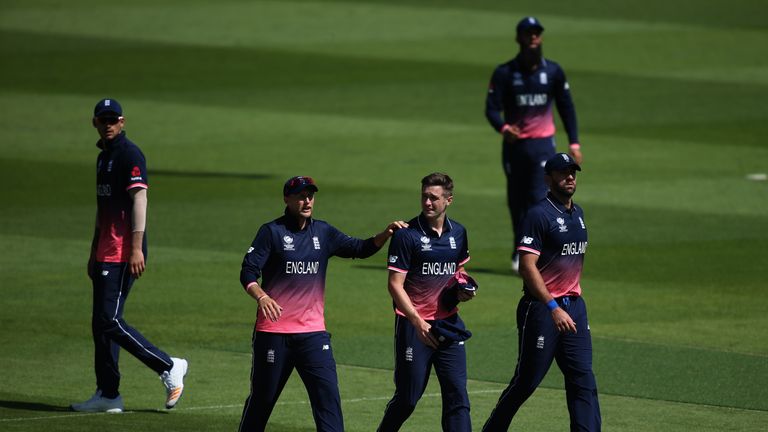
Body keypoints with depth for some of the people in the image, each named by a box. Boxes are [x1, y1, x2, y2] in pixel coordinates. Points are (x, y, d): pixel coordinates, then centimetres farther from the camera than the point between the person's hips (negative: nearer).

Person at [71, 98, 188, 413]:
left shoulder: (129, 154, -10)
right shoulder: (103, 157, 20)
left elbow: (139, 198, -18)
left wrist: (136, 248, -26)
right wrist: (94, 253, 27)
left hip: (124, 253, -10)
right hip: (106, 253, 10)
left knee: (109, 320, -14)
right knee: (101, 323, 9)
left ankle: (169, 367, -6)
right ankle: (107, 396, 13)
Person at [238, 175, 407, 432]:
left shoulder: (323, 232, 10)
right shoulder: (272, 232, -4)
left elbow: (360, 249, 12)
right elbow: (248, 274, -10)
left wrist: (386, 234, -6)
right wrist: (262, 297, -30)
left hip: (313, 333, 3)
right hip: (273, 331, -3)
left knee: (328, 394, -8)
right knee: (262, 398, 7)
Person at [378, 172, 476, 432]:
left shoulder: (458, 233, 7)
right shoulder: (407, 235, -10)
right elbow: (395, 285, -12)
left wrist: (463, 289, 2)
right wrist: (418, 322, -20)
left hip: (449, 323, 4)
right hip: (413, 323, -4)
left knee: (457, 395, -3)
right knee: (408, 398, 3)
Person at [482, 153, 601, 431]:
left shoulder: (577, 213, 13)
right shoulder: (540, 215, -13)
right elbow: (527, 266, -20)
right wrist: (553, 308, -26)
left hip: (574, 305, 7)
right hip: (542, 307, -7)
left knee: (583, 379, 0)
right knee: (527, 380, 2)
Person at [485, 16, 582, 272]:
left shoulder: (553, 71, 3)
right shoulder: (504, 73, -3)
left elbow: (566, 107, 9)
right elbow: (492, 109, -8)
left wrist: (574, 143, 2)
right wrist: (503, 128, -30)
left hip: (543, 144, 0)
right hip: (514, 144, 0)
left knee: (539, 198, -13)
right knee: (516, 200, 8)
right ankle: (520, 253, 23)